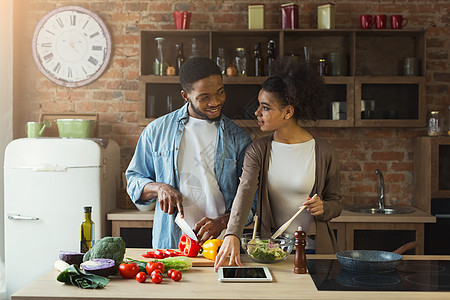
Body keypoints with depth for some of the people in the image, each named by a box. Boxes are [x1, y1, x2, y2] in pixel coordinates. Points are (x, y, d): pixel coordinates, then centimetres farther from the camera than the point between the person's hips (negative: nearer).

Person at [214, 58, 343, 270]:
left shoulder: (323, 154, -5)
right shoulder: (258, 150, -1)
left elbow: (336, 203, 6)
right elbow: (244, 192, -18)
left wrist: (323, 208, -18)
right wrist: (232, 234, -33)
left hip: (314, 249, -1)